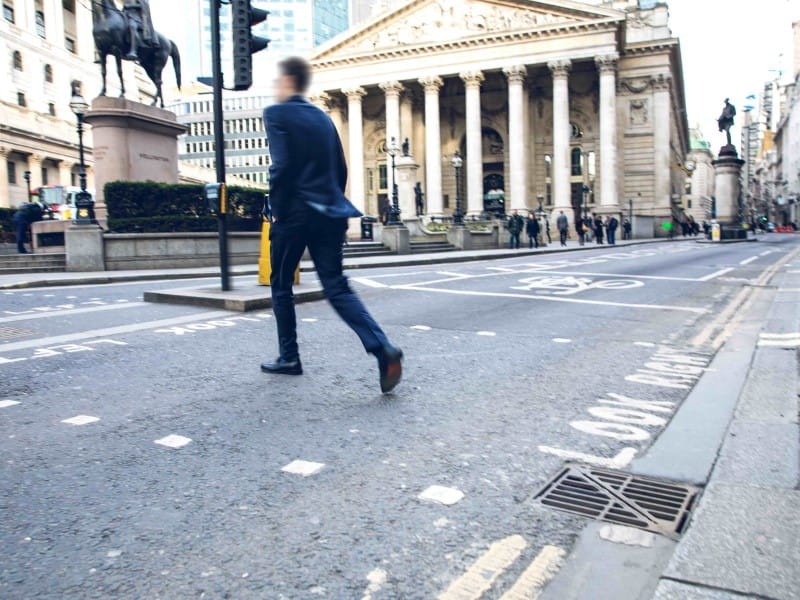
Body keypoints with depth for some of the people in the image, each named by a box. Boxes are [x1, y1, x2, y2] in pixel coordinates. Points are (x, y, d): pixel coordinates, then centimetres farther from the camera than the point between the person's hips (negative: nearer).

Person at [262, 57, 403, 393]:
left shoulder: (276, 114, -3)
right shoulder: (322, 117, 16)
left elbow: (281, 166, -15)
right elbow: (340, 169, 16)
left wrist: (276, 211, -7)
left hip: (295, 213, -5)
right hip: (328, 213, 5)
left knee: (281, 285, 13)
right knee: (337, 287, 3)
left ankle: (289, 358, 19)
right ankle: (382, 348, -14)